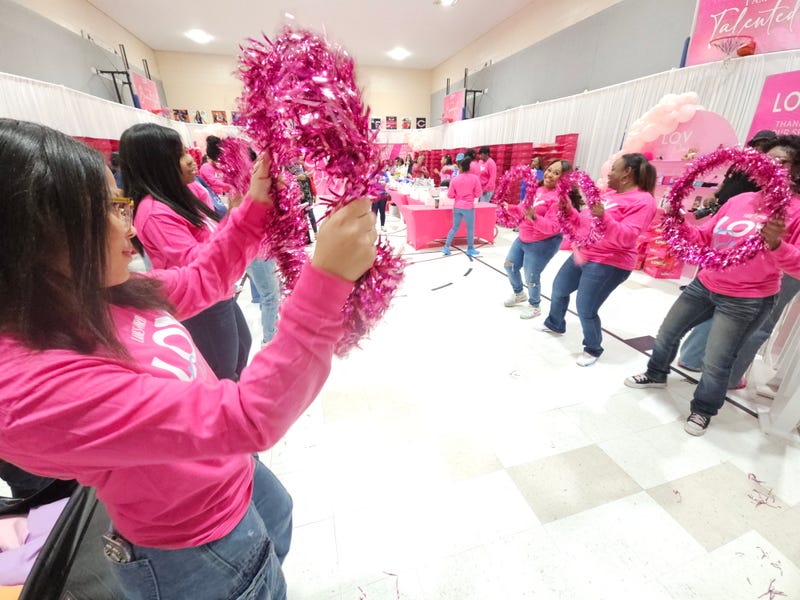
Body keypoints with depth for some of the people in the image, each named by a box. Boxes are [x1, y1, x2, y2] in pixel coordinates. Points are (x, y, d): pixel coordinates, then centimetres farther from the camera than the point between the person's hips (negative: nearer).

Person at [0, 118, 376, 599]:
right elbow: (246, 418, -44)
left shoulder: (94, 300, -11)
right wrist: (327, 279, -51)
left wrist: (255, 208, -9)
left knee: (280, 541, 37)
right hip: (198, 552, -7)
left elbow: (202, 280, 2)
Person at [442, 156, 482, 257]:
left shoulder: (455, 179, -1)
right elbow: (478, 194, -4)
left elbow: (450, 195, -1)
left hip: (457, 207, 3)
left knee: (454, 227, 14)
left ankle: (446, 247, 11)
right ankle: (470, 249, 17)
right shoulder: (475, 178, -7)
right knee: (470, 229, 10)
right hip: (468, 207, -3)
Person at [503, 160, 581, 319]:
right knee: (509, 265, 18)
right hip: (523, 239, 9)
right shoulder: (538, 189, 2)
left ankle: (534, 306, 28)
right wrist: (511, 208, 4)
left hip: (542, 244, -9)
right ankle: (519, 294, 44)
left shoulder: (559, 197, -22)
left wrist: (534, 217, -41)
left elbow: (553, 227, -28)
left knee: (531, 277, 0)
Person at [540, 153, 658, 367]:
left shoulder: (642, 201, -14)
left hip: (607, 264, -9)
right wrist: (569, 210, 1)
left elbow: (625, 237, -26)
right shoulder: (610, 193, 12)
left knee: (585, 310, -6)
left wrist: (604, 217, -39)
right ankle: (555, 324, 44)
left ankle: (593, 350, 19)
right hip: (582, 254, 9)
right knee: (559, 289, 20)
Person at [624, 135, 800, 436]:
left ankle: (702, 410, 28)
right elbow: (703, 238, 7)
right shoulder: (739, 200, 4)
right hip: (704, 285, 6)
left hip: (746, 301, -6)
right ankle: (656, 375, 43)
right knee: (667, 334, 17)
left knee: (715, 364, 3)